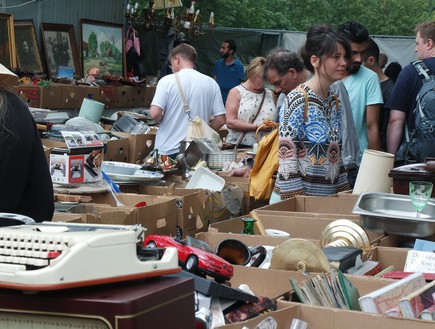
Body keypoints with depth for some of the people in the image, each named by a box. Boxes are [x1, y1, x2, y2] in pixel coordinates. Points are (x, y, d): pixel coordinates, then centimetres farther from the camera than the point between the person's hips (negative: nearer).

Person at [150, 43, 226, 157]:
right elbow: (220, 120, 0)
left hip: (168, 151, -3)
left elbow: (155, 114, -15)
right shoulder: (211, 83, 2)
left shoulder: (167, 81, -7)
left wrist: (161, 119, 7)